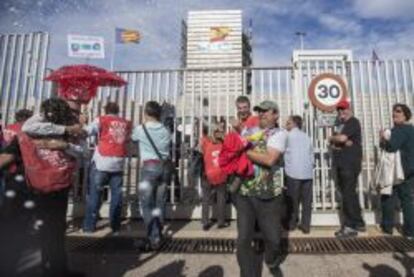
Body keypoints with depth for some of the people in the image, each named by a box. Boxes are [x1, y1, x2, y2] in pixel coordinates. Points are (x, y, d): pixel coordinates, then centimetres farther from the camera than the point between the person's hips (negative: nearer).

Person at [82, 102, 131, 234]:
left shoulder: (101, 120, 2)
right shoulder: (126, 123, 10)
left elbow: (87, 131, -4)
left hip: (102, 163, -2)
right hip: (118, 164, 2)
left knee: (94, 194, 8)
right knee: (116, 195, 6)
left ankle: (89, 225, 13)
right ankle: (115, 226, 12)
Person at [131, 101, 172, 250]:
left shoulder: (140, 129, 0)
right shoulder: (166, 131, 10)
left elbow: (133, 139, 18)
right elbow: (169, 148, 11)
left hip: (149, 167, -4)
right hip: (164, 167, 5)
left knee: (146, 204, 2)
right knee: (160, 203, 11)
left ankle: (153, 238, 0)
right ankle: (158, 236, 19)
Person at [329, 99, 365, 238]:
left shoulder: (353, 122, -5)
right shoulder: (340, 124, 20)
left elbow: (342, 138, -20)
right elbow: (333, 143, 9)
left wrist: (332, 138, 0)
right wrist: (342, 143, -11)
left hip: (350, 164, -9)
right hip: (339, 164, 9)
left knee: (348, 195, -7)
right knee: (349, 194, 13)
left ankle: (350, 226, 0)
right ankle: (358, 223, 24)